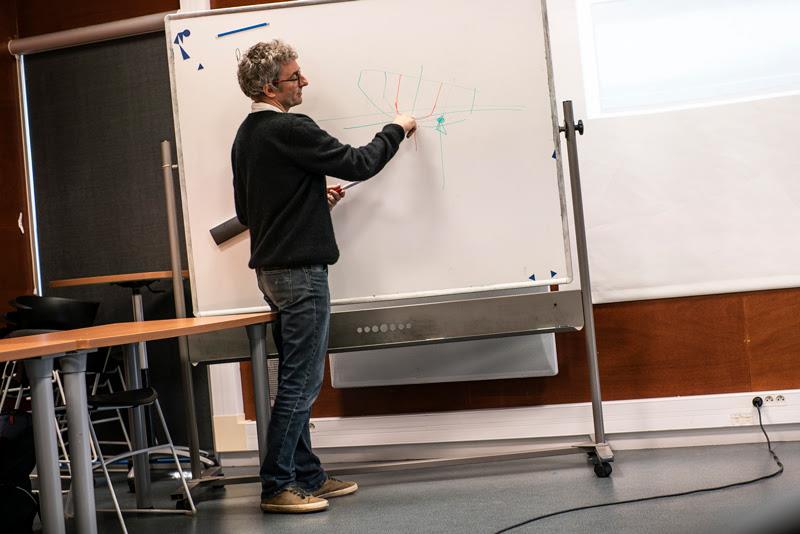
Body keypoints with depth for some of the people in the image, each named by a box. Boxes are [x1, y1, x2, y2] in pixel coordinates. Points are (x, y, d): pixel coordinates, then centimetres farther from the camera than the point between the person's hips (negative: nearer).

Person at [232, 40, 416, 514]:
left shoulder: (245, 136, 13)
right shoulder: (290, 130, -16)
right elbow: (359, 164, -14)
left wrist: (315, 201, 16)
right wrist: (396, 131, 3)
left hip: (270, 269, 10)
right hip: (300, 271, -10)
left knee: (297, 379, 14)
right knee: (300, 382, -4)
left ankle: (308, 477, 21)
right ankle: (277, 487, 1)